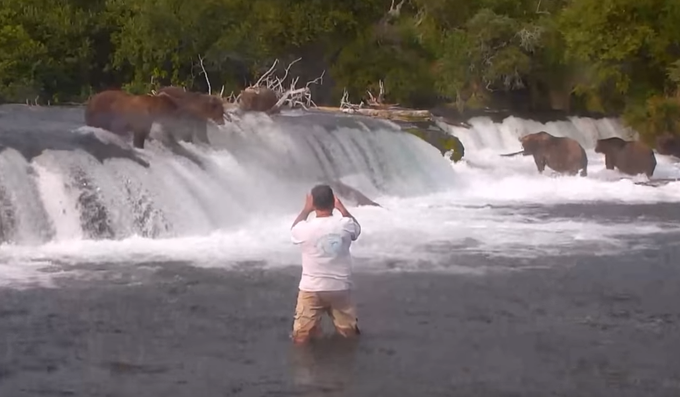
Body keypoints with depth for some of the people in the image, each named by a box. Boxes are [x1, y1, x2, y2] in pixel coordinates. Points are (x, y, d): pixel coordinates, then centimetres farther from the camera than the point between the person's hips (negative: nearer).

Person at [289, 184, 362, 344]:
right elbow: (357, 229, 16)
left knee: (301, 337, 7)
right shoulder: (345, 225, -11)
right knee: (350, 333, 17)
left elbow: (294, 231, 12)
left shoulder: (306, 228, -15)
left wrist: (306, 209, 20)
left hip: (311, 289, -2)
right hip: (340, 288, 2)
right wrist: (341, 207, 25)